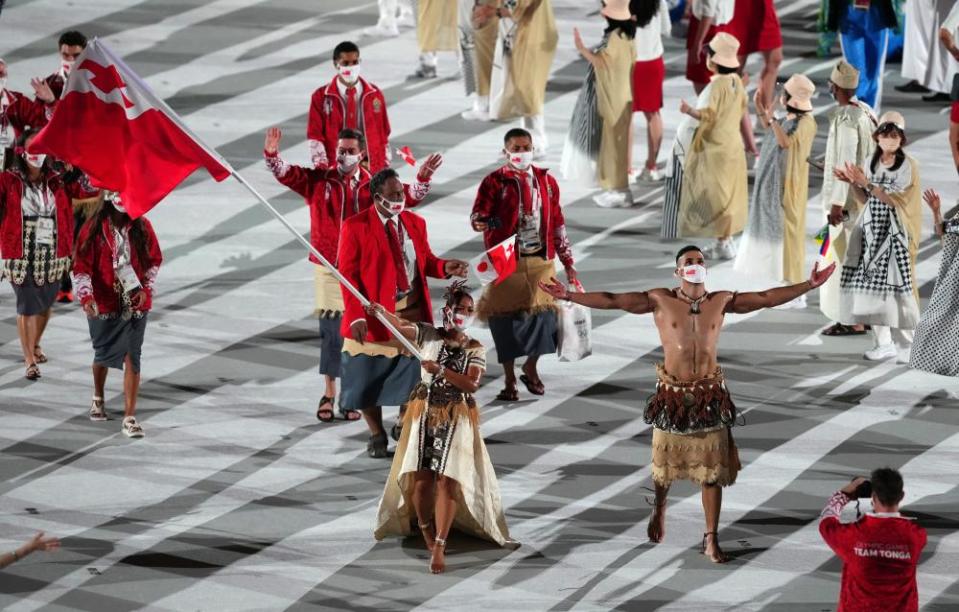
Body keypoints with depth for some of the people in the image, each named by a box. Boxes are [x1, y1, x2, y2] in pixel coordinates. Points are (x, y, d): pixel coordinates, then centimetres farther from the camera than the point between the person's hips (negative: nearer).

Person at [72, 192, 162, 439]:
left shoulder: (141, 228, -1)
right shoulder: (94, 229, -8)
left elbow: (155, 260, 8)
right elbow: (81, 265, -10)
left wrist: (146, 289, -5)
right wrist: (86, 295, -23)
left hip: (135, 304, 1)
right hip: (104, 304, -1)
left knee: (132, 357, -5)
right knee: (103, 354, 15)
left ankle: (130, 418, -5)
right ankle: (98, 398, 45)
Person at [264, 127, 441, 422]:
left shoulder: (373, 186, 2)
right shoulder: (318, 181, 1)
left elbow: (408, 196, 1)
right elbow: (287, 174, -5)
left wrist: (423, 177, -17)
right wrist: (272, 155, -23)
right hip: (328, 266, 0)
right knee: (331, 329, 1)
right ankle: (329, 393, 10)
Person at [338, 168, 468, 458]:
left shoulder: (415, 223, 7)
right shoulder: (355, 227, -9)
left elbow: (425, 260, 13)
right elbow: (347, 274, -11)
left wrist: (445, 267, -10)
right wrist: (356, 316, -19)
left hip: (412, 312, 4)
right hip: (374, 316, -4)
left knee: (411, 374, 7)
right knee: (369, 377, 5)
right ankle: (377, 435, 24)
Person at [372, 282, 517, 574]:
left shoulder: (475, 349, 2)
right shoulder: (429, 335, 6)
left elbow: (471, 385, -10)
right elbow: (401, 326, 0)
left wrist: (440, 370, -21)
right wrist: (381, 312, -20)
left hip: (456, 417, -1)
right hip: (424, 413, 1)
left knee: (447, 480, -11)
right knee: (421, 477, -3)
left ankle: (439, 547, -13)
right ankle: (426, 531, 23)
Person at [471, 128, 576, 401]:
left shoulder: (546, 181, 9)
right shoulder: (495, 182, -4)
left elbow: (558, 223, 13)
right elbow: (478, 213, -14)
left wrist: (568, 262, 13)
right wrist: (480, 222, -39)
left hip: (541, 259, 3)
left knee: (541, 313, 2)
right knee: (507, 317, -1)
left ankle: (531, 370, 25)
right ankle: (509, 380, 12)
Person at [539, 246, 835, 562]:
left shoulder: (721, 301, 3)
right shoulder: (661, 301, -3)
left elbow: (767, 298, 6)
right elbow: (612, 300, -7)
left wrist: (809, 285, 2)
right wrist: (569, 296, -14)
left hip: (710, 396, 1)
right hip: (672, 394, -1)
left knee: (712, 471, 1)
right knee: (665, 464, 12)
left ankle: (711, 540, 8)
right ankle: (659, 509, 43)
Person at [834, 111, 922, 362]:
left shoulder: (908, 165, -5)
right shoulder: (873, 162, 12)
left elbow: (894, 199, -14)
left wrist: (867, 183, -21)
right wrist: (853, 183, -2)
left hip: (895, 234, -6)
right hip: (872, 231, 6)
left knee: (897, 285, -9)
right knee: (872, 285, 0)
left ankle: (907, 344, -1)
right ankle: (884, 343, 6)